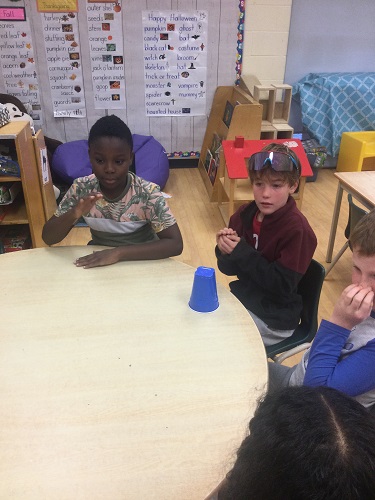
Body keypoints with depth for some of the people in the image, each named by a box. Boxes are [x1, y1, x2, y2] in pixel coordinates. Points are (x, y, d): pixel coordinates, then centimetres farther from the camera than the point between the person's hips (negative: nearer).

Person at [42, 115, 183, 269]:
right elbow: (48, 238, -9)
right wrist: (74, 213, -30)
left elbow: (175, 244, -27)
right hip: (97, 261, 1)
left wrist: (119, 252, -34)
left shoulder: (147, 193, -21)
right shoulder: (81, 188, -12)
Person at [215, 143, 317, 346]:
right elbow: (228, 268, 2)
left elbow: (282, 286, -23)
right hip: (242, 297, 6)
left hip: (273, 319, -6)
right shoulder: (245, 214, -4)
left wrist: (241, 251, -26)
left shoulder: (297, 229, -21)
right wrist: (225, 250, -20)